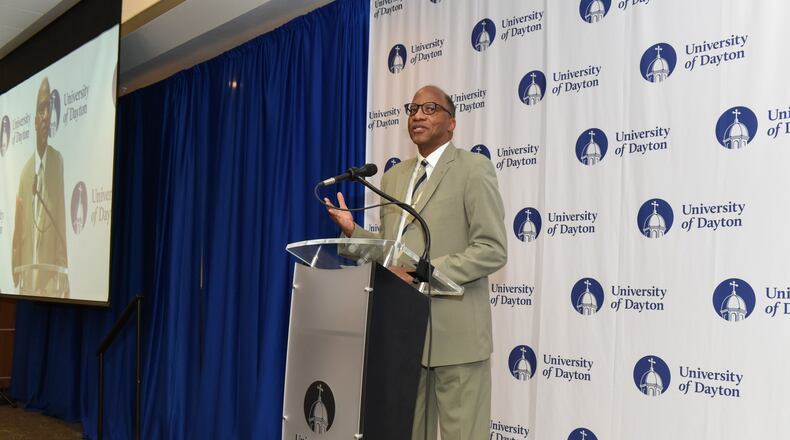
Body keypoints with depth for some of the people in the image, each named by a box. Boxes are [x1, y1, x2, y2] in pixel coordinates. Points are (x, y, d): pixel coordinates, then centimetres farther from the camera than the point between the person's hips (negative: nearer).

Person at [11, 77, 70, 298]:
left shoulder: (58, 161, 2)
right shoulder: (25, 171, 13)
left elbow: (62, 224, -2)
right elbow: (18, 231, 13)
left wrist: (62, 275, -8)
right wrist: (17, 274, 7)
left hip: (51, 273, -4)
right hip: (27, 277, 4)